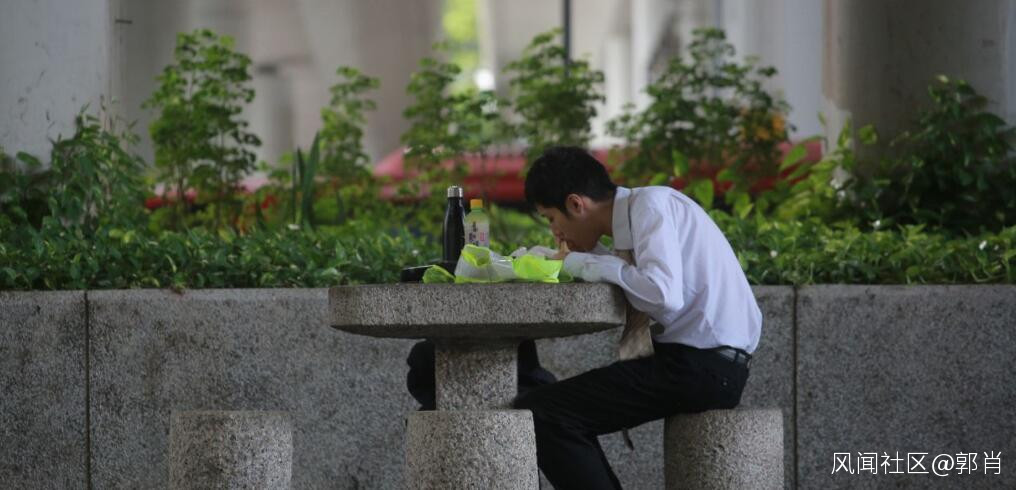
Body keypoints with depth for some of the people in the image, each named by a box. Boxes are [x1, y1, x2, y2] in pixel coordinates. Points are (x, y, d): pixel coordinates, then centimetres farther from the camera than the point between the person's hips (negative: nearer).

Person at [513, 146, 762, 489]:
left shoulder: (651, 203, -11)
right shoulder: (637, 213, 17)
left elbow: (663, 295, -25)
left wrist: (589, 264, -11)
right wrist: (583, 260, 5)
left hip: (701, 367, -10)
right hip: (703, 361, 10)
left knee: (539, 413, -14)